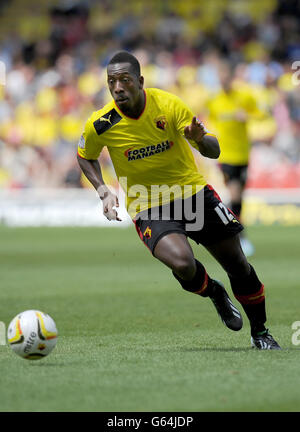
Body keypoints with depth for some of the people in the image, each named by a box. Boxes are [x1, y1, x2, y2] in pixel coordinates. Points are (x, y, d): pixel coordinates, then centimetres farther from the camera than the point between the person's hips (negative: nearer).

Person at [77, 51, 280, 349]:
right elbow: (85, 156, 10)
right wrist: (103, 191, -4)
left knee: (237, 264, 3)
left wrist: (200, 139, -34)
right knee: (182, 264, -30)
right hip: (148, 208, -2)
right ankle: (214, 292, 7)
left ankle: (260, 333, 28)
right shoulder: (100, 125, -13)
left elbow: (214, 151, -11)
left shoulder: (168, 105, -14)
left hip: (193, 191, 2)